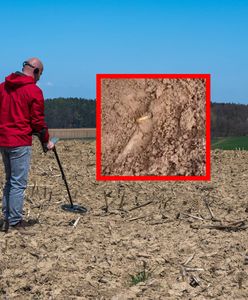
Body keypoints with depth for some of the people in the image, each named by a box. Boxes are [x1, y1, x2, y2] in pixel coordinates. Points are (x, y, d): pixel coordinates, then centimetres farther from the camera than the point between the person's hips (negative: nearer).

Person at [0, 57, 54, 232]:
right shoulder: (34, 91, -10)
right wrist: (46, 141, 5)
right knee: (19, 183, -1)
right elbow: (38, 120, -8)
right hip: (20, 142, -7)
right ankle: (15, 221, 2)